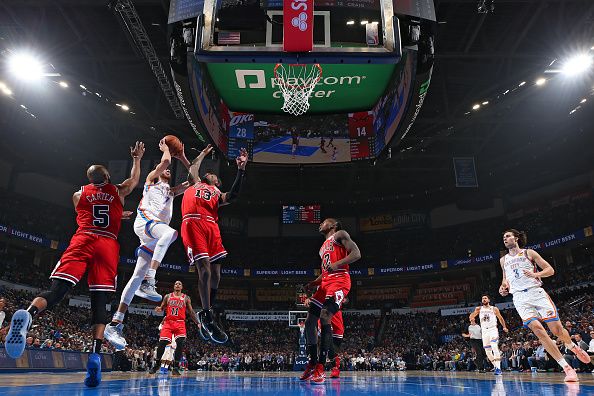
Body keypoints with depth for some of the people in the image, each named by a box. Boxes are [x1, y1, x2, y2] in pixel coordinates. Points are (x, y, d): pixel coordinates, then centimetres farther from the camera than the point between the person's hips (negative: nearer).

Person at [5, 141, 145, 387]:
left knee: (57, 289, -12)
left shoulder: (79, 194, 21)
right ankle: (95, 354, -19)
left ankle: (29, 314, -46)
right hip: (108, 244, 0)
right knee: (99, 300, -4)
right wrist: (136, 158, 52)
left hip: (82, 239, 1)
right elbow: (135, 179, 40)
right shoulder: (118, 191, 18)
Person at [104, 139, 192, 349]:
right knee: (170, 232, -38)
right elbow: (165, 161, 0)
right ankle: (148, 282, -41)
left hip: (154, 236, 7)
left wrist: (183, 158, 30)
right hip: (145, 221, -6)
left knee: (138, 276, -1)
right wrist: (165, 147, 18)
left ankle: (115, 324, -1)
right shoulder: (151, 180, 16)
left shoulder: (171, 191, 33)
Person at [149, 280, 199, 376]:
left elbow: (191, 312, 11)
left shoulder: (186, 298, 10)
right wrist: (159, 309, -12)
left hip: (180, 323, -1)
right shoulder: (168, 296, 13)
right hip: (168, 322, 1)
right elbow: (161, 308, 14)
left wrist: (197, 323, 1)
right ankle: (156, 365, 13)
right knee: (162, 344, -7)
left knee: (180, 344, -16)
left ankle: (176, 367, -7)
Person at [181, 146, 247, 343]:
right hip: (193, 223, -3)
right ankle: (208, 318, -7)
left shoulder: (218, 195, 30)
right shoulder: (195, 184, 33)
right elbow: (192, 168, 33)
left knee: (215, 274, -3)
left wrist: (241, 169, 6)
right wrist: (204, 153, 47)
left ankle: (205, 318, 11)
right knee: (205, 270, -15)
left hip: (211, 226, 3)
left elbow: (233, 195, 11)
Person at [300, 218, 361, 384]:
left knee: (325, 317, -26)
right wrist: (313, 283, 16)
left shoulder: (340, 235, 6)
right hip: (325, 283, 9)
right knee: (310, 320, 1)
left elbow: (356, 253, -7)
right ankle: (312, 363, 10)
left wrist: (337, 264, -20)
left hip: (339, 280, -9)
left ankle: (321, 368, -23)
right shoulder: (323, 247, 30)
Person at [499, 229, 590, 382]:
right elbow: (505, 279, 28)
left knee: (557, 329, -3)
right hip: (520, 298, 2)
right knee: (537, 329, -17)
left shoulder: (529, 253, 6)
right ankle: (566, 367, -11)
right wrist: (503, 287, 6)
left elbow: (550, 270, 5)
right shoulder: (503, 260, 16)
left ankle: (574, 348, 32)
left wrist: (536, 274, -13)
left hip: (536, 292, -2)